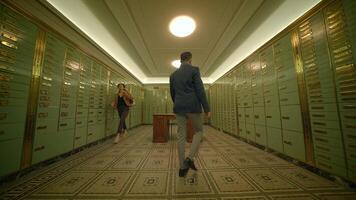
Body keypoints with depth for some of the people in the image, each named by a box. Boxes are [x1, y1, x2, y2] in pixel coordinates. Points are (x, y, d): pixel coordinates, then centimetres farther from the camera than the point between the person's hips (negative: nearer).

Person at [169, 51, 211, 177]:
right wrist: (206, 108, -7)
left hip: (179, 108, 5)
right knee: (199, 131, 16)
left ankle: (182, 167, 15)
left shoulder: (173, 75, 14)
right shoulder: (194, 70, -1)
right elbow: (200, 90, -10)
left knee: (181, 136, 8)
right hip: (193, 107, -4)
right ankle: (190, 158, 4)